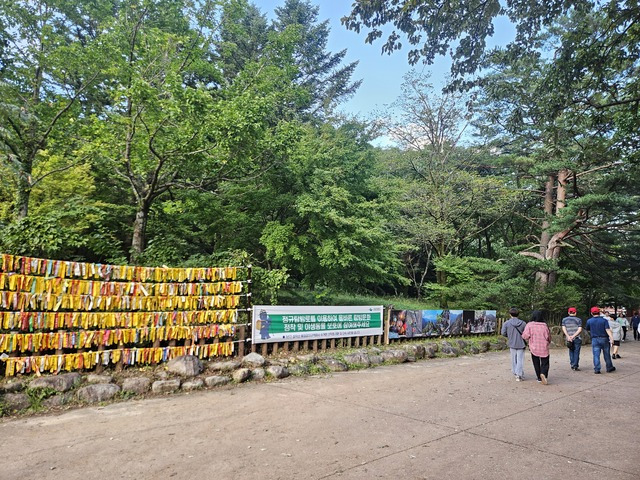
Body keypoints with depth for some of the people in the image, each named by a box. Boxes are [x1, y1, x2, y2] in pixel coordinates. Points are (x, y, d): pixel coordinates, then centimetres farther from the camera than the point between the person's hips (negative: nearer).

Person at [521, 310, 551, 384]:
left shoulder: (529, 325, -9)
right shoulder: (544, 325, -5)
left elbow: (525, 336, -13)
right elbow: (549, 337, 4)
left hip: (534, 348, 0)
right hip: (544, 348, 0)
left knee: (536, 363, 14)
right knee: (545, 363, 8)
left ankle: (539, 378, 18)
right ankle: (543, 373, -18)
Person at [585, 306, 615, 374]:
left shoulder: (589, 321, -2)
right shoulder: (604, 320, -5)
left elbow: (588, 330, 10)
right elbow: (607, 330, -15)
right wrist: (611, 338, -20)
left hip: (595, 339, 0)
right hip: (604, 339, 0)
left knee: (596, 355, 0)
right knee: (607, 355, 13)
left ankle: (597, 369, -3)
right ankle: (609, 368, 24)